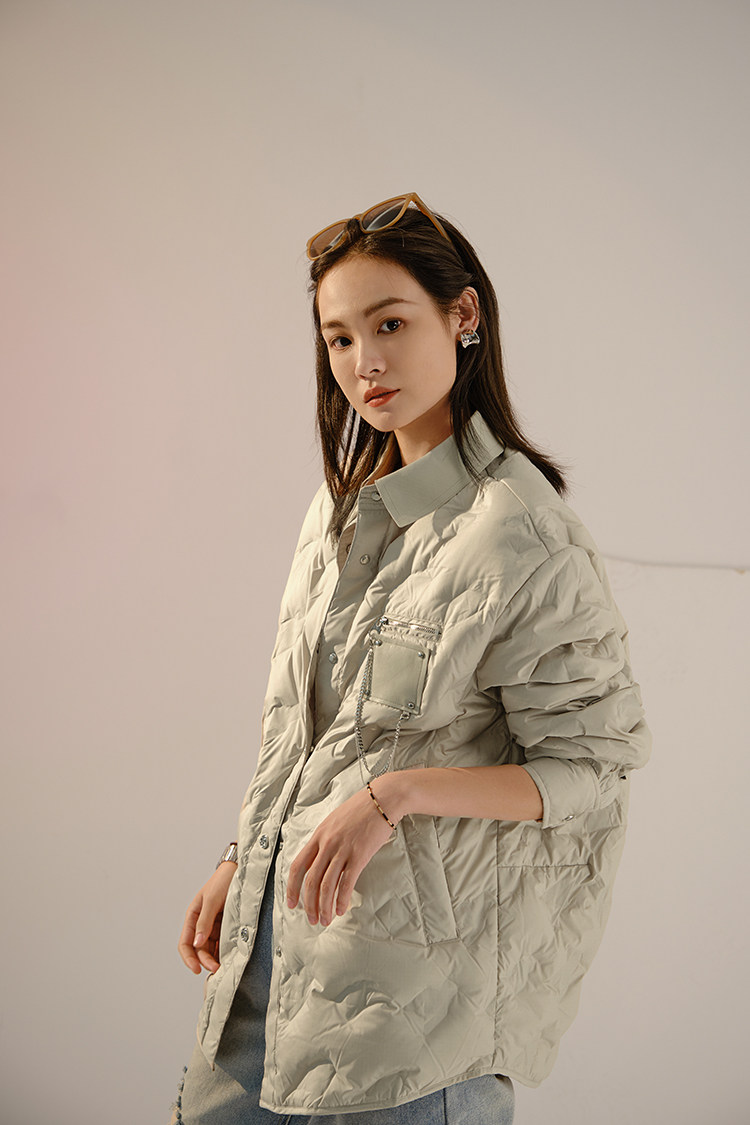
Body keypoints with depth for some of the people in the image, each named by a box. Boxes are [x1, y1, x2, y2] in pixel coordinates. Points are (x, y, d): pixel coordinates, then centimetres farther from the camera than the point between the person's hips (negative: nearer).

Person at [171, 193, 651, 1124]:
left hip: (414, 953, -7)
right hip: (279, 916, 7)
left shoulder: (520, 533, -16)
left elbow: (590, 767, -14)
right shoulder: (346, 501, 6)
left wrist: (397, 793, -23)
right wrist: (242, 863, 14)